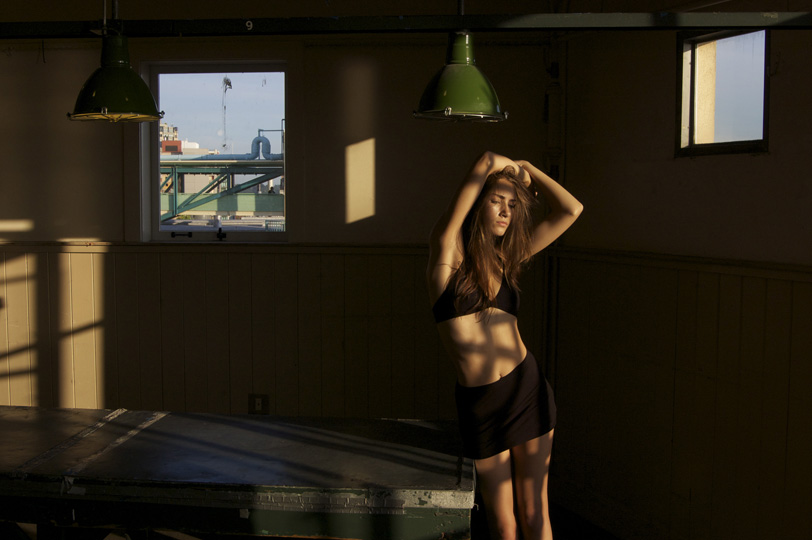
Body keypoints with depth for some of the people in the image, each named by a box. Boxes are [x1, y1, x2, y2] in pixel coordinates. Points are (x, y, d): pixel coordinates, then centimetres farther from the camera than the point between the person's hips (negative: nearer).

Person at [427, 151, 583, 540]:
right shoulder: (448, 253, -6)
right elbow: (486, 163, -14)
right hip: (478, 406, -3)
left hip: (528, 391, 3)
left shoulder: (508, 256, 7)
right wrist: (494, 165, 7)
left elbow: (571, 210, 4)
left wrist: (525, 169, 12)